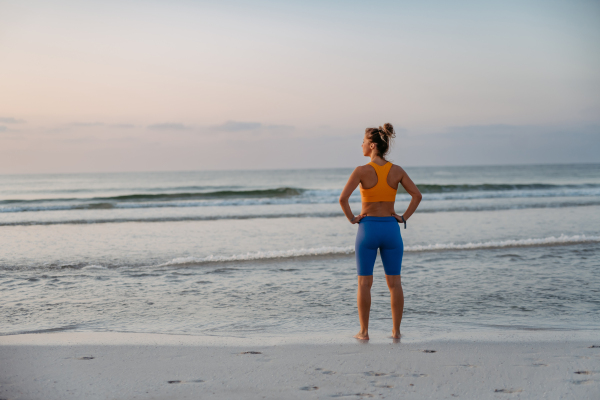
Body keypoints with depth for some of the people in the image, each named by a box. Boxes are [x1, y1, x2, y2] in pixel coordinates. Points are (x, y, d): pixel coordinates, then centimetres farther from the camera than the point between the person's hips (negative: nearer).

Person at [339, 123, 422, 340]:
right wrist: (404, 217, 2)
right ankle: (396, 330, 11)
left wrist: (352, 218, -6)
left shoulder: (362, 171, -11)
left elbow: (343, 198, -19)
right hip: (391, 228, 3)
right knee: (394, 283, 9)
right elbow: (417, 195, -3)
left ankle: (364, 331, 8)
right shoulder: (397, 170, 0)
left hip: (368, 228, -3)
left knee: (364, 283, 6)